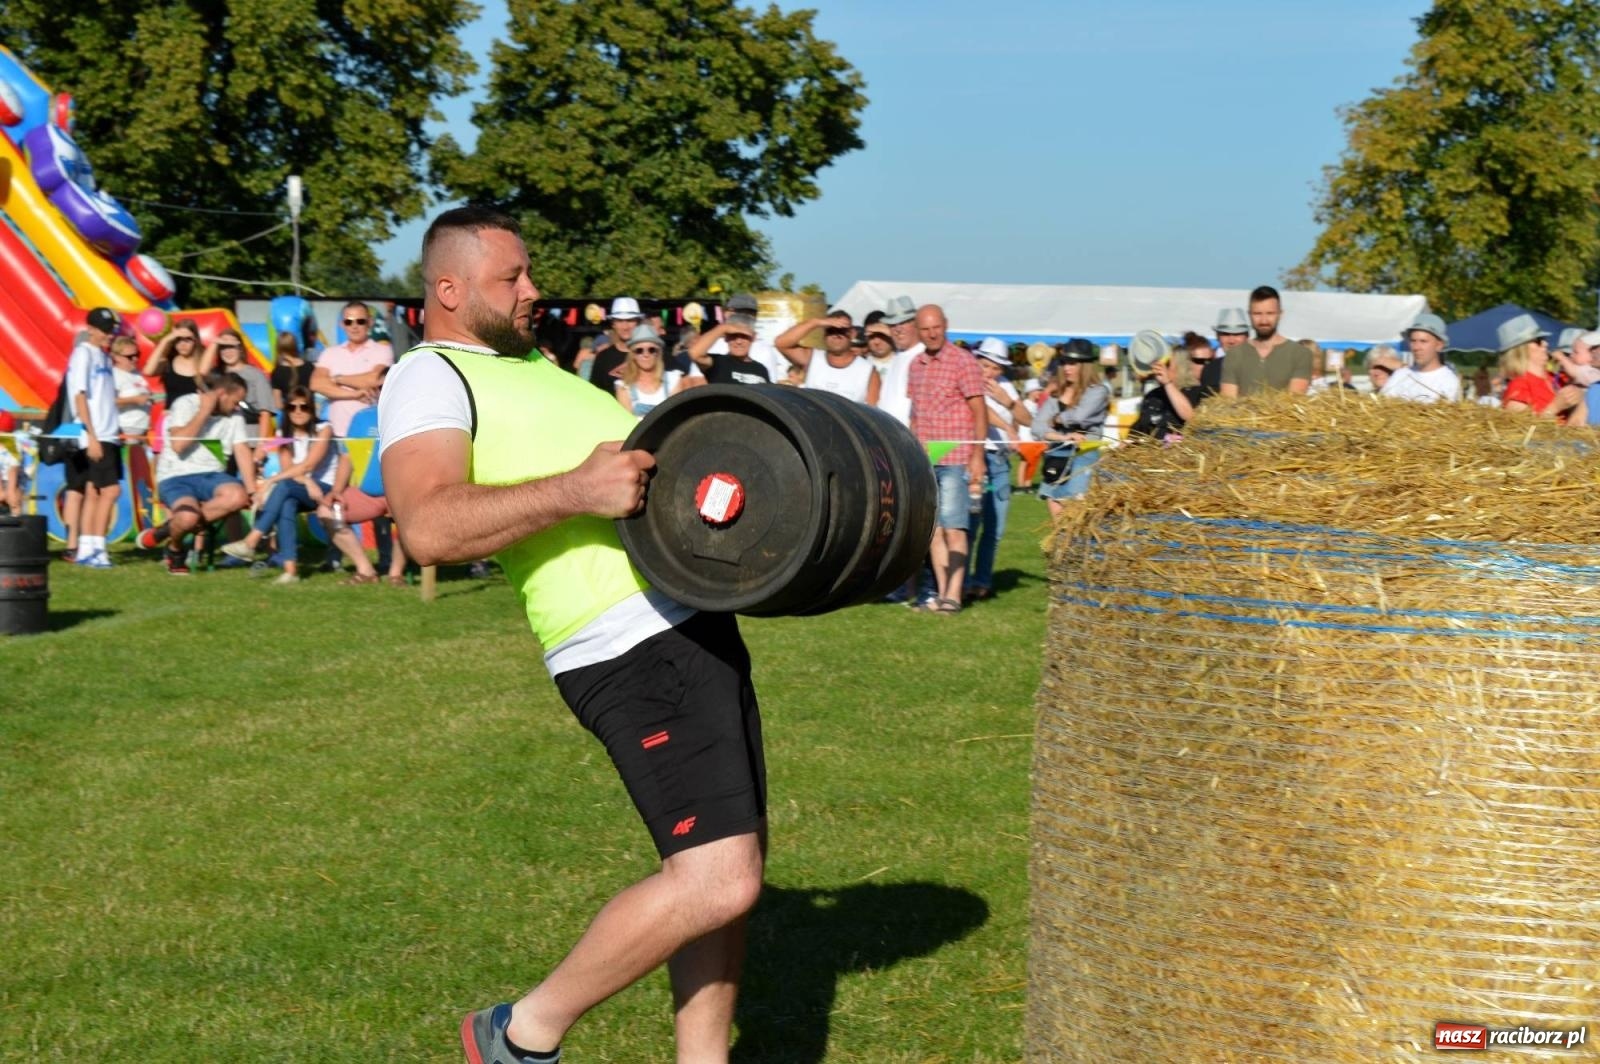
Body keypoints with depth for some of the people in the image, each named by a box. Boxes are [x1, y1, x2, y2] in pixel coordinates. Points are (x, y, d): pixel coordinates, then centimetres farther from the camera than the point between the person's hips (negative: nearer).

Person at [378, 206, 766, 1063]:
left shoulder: (533, 368, 24)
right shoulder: (430, 379, -6)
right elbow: (429, 528, -23)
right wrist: (576, 491, -31)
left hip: (696, 620, 10)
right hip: (633, 645, -10)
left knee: (730, 865, 11)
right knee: (716, 880, -15)